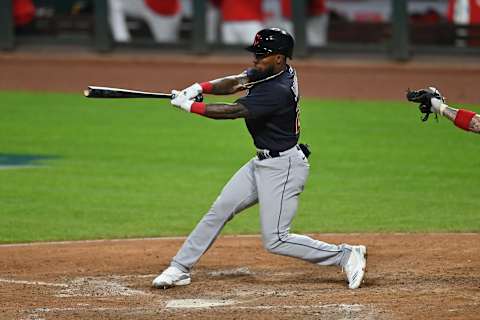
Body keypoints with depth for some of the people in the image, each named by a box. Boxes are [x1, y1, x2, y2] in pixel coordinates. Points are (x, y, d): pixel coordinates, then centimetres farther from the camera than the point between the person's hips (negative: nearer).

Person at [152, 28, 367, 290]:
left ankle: (346, 256, -3)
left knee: (275, 241, -10)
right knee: (220, 209, 9)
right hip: (263, 162, 10)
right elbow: (235, 83, -2)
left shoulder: (279, 90, -26)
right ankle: (179, 268, 16)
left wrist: (189, 106, -20)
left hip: (283, 167, -10)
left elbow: (233, 111, -26)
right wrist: (200, 88, -20)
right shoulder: (267, 70, 2)